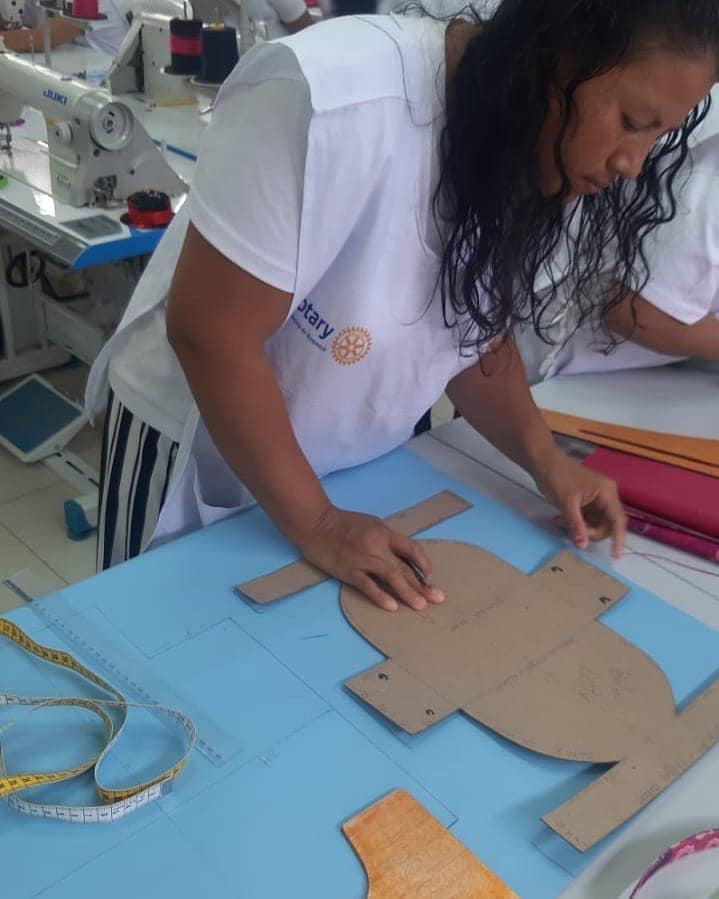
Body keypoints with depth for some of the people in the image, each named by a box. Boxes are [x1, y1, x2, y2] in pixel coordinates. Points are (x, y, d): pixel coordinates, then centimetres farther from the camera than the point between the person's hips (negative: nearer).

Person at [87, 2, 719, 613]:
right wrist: (313, 522, -21)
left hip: (363, 462, 6)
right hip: (201, 448, -5)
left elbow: (476, 325, 3)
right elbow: (209, 333, -27)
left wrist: (544, 457, -11)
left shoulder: (530, 152, -10)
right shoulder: (336, 97, -32)